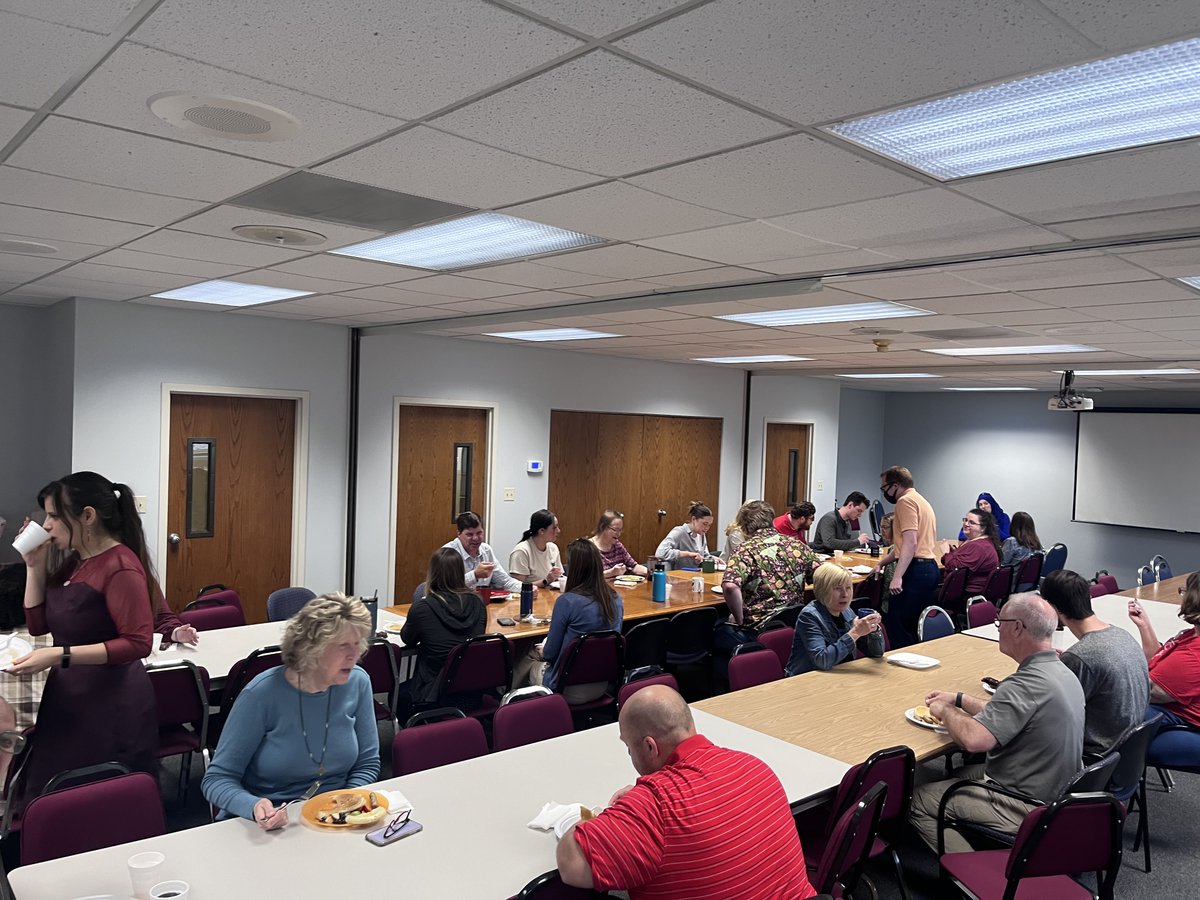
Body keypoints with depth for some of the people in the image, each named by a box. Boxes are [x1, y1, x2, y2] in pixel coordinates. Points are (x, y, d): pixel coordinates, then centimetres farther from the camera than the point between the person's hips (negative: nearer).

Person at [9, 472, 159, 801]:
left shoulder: (120, 566, -18)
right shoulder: (76, 562, 11)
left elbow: (138, 643, -24)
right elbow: (38, 625, 14)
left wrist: (59, 655, -26)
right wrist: (35, 565, 5)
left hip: (110, 707, -9)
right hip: (68, 699, 9)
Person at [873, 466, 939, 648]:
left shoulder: (906, 501, -9)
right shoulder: (921, 501, 23)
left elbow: (910, 543, -20)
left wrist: (897, 576, -23)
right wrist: (882, 563, 34)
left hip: (915, 570, -11)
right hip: (929, 568, 11)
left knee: (897, 628, -7)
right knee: (914, 627, 15)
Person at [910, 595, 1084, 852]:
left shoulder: (1028, 683, -29)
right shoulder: (1062, 672, 4)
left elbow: (973, 739, -35)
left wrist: (946, 710, -15)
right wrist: (959, 699, 15)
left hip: (1026, 810, -10)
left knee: (917, 800, -3)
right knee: (960, 773, 26)